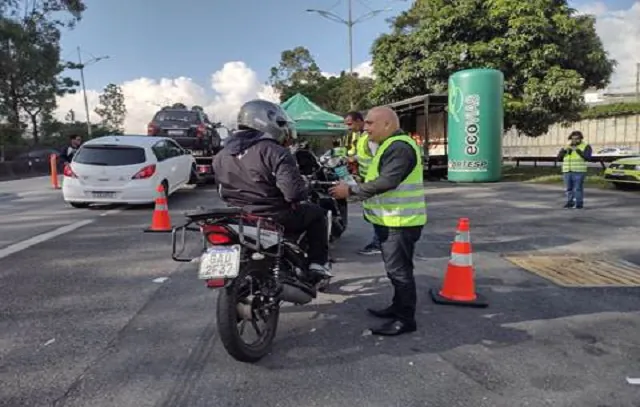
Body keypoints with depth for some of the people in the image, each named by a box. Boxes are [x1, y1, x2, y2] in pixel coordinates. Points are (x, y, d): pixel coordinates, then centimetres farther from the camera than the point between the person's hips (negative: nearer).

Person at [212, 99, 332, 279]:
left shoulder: (222, 155, 6)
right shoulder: (275, 152, -17)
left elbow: (222, 190, 16)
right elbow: (293, 191, -25)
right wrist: (304, 192, -3)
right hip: (274, 217, -6)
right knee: (316, 213, 16)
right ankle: (318, 264, 12)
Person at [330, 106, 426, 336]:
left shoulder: (400, 147, -19)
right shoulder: (391, 145, 17)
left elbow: (386, 182, -28)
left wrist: (351, 191, -22)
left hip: (400, 222, -11)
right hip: (391, 220, 11)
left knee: (399, 269, -5)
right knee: (395, 268, 20)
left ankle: (406, 319, 5)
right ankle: (398, 306, 33)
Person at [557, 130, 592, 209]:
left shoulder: (586, 147, -1)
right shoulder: (567, 147, 11)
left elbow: (587, 157, -16)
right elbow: (559, 158, 3)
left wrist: (578, 150, -22)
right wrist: (565, 150, -12)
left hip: (579, 171, -4)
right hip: (567, 171, 4)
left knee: (578, 188, -5)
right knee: (569, 188, 6)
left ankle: (579, 204, 1)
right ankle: (570, 202, 14)